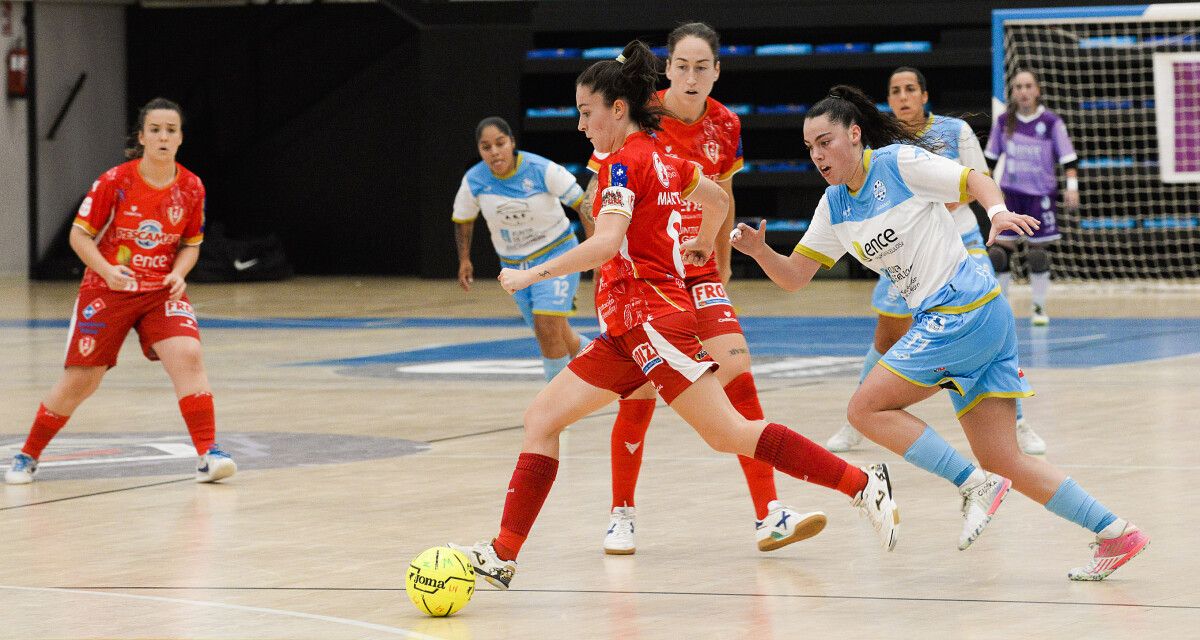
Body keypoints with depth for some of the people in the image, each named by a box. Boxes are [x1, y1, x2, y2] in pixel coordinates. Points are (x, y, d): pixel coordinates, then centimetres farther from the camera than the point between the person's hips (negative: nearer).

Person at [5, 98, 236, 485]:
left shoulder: (191, 188, -4)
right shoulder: (115, 181, -13)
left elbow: (191, 244, 9)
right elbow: (80, 236, -7)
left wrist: (179, 274, -12)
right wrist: (107, 271, -24)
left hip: (162, 292, 2)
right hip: (108, 291, -2)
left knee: (187, 355, -24)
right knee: (80, 380, 1)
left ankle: (208, 454, -21)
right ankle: (28, 457, 20)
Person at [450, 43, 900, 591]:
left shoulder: (625, 162, -11)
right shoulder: (662, 159, 15)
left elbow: (605, 244, -24)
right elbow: (718, 199, 31)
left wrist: (531, 274, -18)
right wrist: (701, 246, 50)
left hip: (649, 316, -10)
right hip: (626, 330, 10)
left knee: (729, 434, -13)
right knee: (542, 419, 5)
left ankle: (863, 485, -10)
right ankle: (503, 555, 2)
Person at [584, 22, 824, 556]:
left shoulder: (725, 127, -1)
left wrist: (723, 266, 23)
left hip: (698, 273, 3)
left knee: (738, 372, -13)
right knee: (640, 394, -4)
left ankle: (769, 516, -13)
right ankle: (621, 515, 17)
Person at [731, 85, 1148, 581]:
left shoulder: (899, 162, -6)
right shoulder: (834, 206, 14)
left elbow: (976, 180, -3)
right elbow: (793, 277, 14)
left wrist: (998, 213, -23)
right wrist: (760, 251, -5)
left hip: (965, 310, -8)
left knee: (867, 408, -9)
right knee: (1003, 460, 4)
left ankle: (976, 485, -9)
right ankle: (1115, 534, 5)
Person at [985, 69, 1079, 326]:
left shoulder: (1051, 122, -8)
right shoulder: (1004, 121, 0)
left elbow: (1069, 158, -7)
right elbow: (990, 157, 11)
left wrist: (1072, 187, -18)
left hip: (1041, 195, -2)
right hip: (1010, 192, 2)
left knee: (1039, 254, 1)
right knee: (999, 251, -3)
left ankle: (1039, 308, 13)